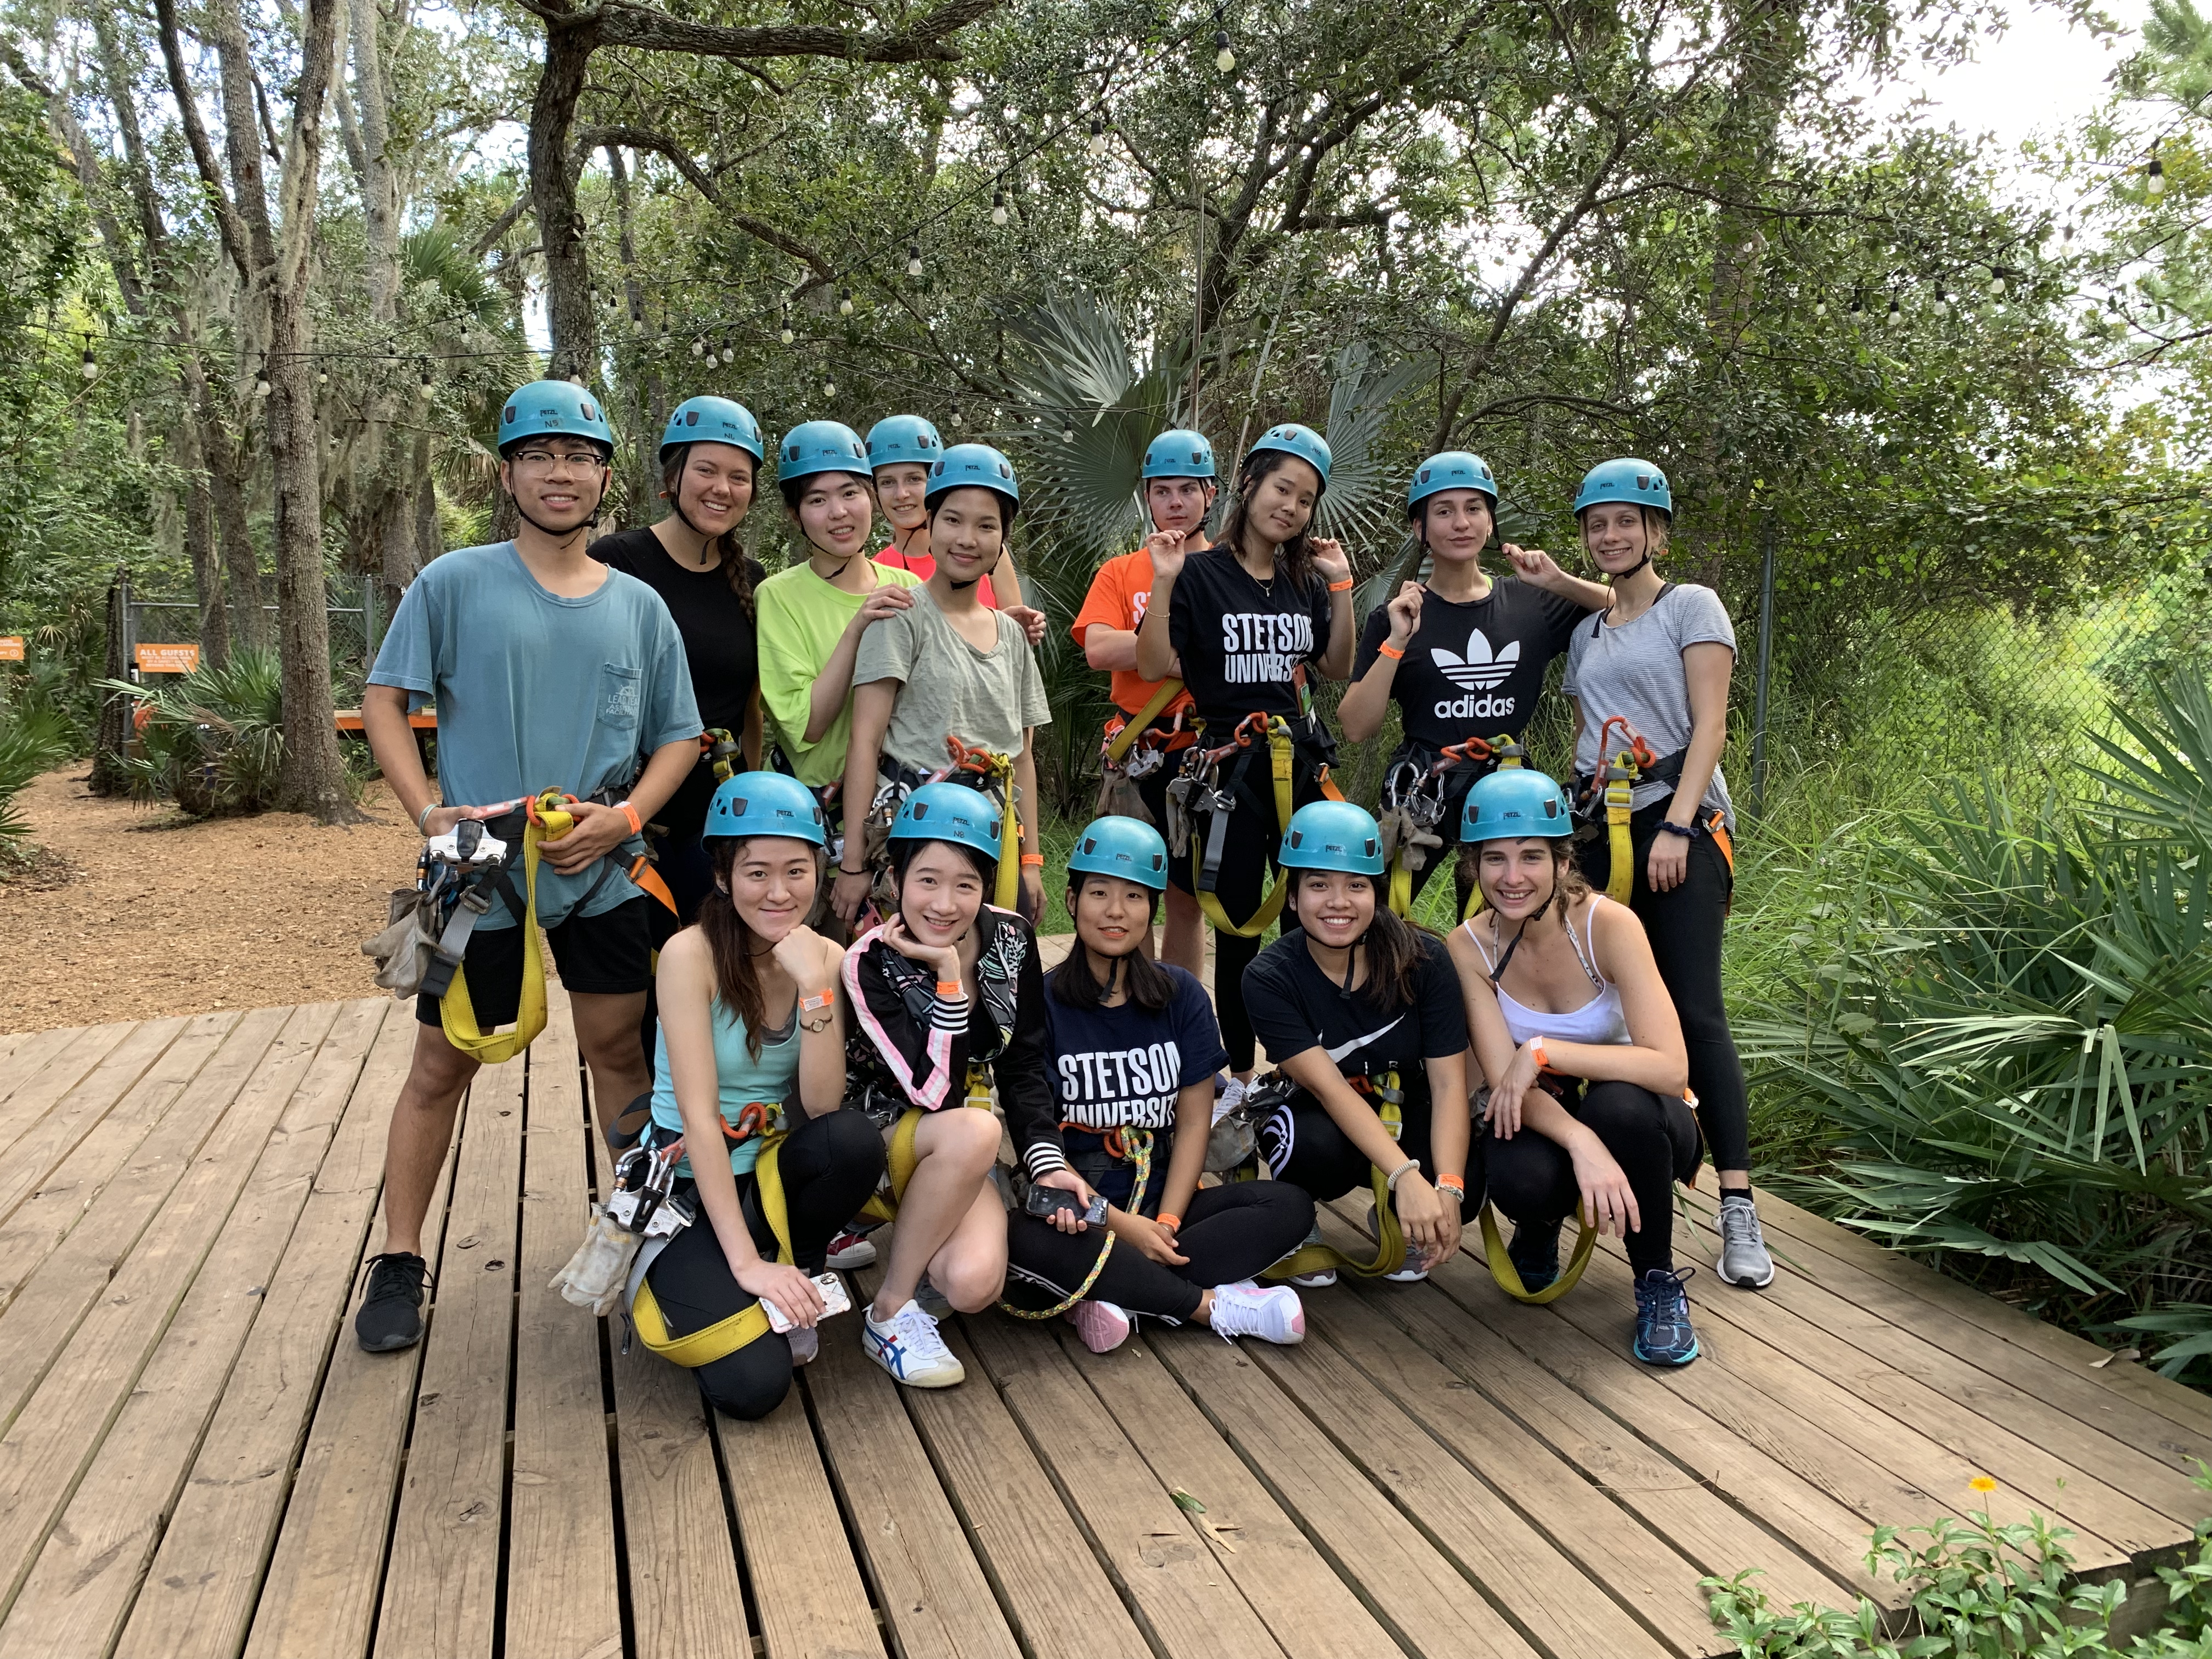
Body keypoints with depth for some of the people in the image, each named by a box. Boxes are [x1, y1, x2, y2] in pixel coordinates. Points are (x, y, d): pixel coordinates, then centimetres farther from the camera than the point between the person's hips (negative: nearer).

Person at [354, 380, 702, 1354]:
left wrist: (624, 816, -9)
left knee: (619, 1052, 11)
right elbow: (384, 703, -1)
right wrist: (430, 812, -14)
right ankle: (399, 1263, 21)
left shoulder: (640, 606, 6)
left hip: (602, 873, 3)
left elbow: (679, 737, 8)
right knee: (443, 1063, 7)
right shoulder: (453, 585, -2)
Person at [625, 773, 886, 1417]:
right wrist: (745, 1261, -26)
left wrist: (814, 988, -27)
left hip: (775, 1172, 4)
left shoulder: (825, 958, -5)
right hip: (691, 1183, -4)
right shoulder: (691, 955, -17)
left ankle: (790, 1278, -2)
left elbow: (822, 1109, -15)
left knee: (855, 1139, -31)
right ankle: (671, 1275, 8)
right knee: (752, 1383, -24)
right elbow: (699, 1118, -22)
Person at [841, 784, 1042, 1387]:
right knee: (972, 1132, -36)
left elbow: (1024, 1067, 0)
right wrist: (948, 976, -30)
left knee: (972, 1284, -26)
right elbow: (937, 1095, -25)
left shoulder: (1010, 939, -7)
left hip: (961, 1154, 3)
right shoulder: (870, 963, -19)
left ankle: (912, 1239, 10)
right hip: (880, 1137, -2)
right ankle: (890, 1311, -16)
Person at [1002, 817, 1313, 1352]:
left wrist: (1166, 1221, -12)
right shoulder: (1042, 1002, -4)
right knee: (1023, 1238, -36)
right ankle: (1214, 1304, -23)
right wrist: (1120, 1225, -17)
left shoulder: (1181, 995, 6)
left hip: (1164, 1201, 3)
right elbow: (1035, 1134, -9)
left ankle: (1111, 1292, -25)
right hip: (1079, 1206, -3)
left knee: (1290, 1206, -19)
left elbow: (1194, 1122, 2)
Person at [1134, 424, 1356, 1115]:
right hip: (1229, 765, -4)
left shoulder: (1305, 579, 10)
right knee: (1239, 923, 4)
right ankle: (1240, 1074, 18)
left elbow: (1336, 667, 13)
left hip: (1300, 761, 4)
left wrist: (1340, 586, 4)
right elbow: (1153, 666, -10)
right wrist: (1163, 582, -19)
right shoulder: (1201, 573, -4)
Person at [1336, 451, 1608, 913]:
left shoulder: (1532, 605, 5)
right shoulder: (1396, 616, -1)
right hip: (1422, 794, -2)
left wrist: (1561, 582, -5)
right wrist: (1395, 642, -17)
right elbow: (1355, 729, -8)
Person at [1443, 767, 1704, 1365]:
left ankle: (1659, 1283, -10)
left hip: (1636, 1119, -1)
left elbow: (1671, 1067, -31)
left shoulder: (1608, 924, -23)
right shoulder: (1470, 946, -15)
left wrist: (1544, 1051, -34)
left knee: (1619, 1105, -37)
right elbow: (1506, 1082, -22)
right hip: (1544, 1119, 2)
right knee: (1521, 1179, -33)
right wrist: (1581, 1143, -40)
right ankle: (1539, 1232, 8)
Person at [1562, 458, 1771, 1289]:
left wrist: (1676, 826, -16)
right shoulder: (1585, 634, 20)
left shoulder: (1692, 606, 4)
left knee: (1693, 1011, -12)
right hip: (1599, 831, 5)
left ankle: (1738, 1209, -10)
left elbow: (1710, 727, -5)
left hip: (1679, 825, -5)